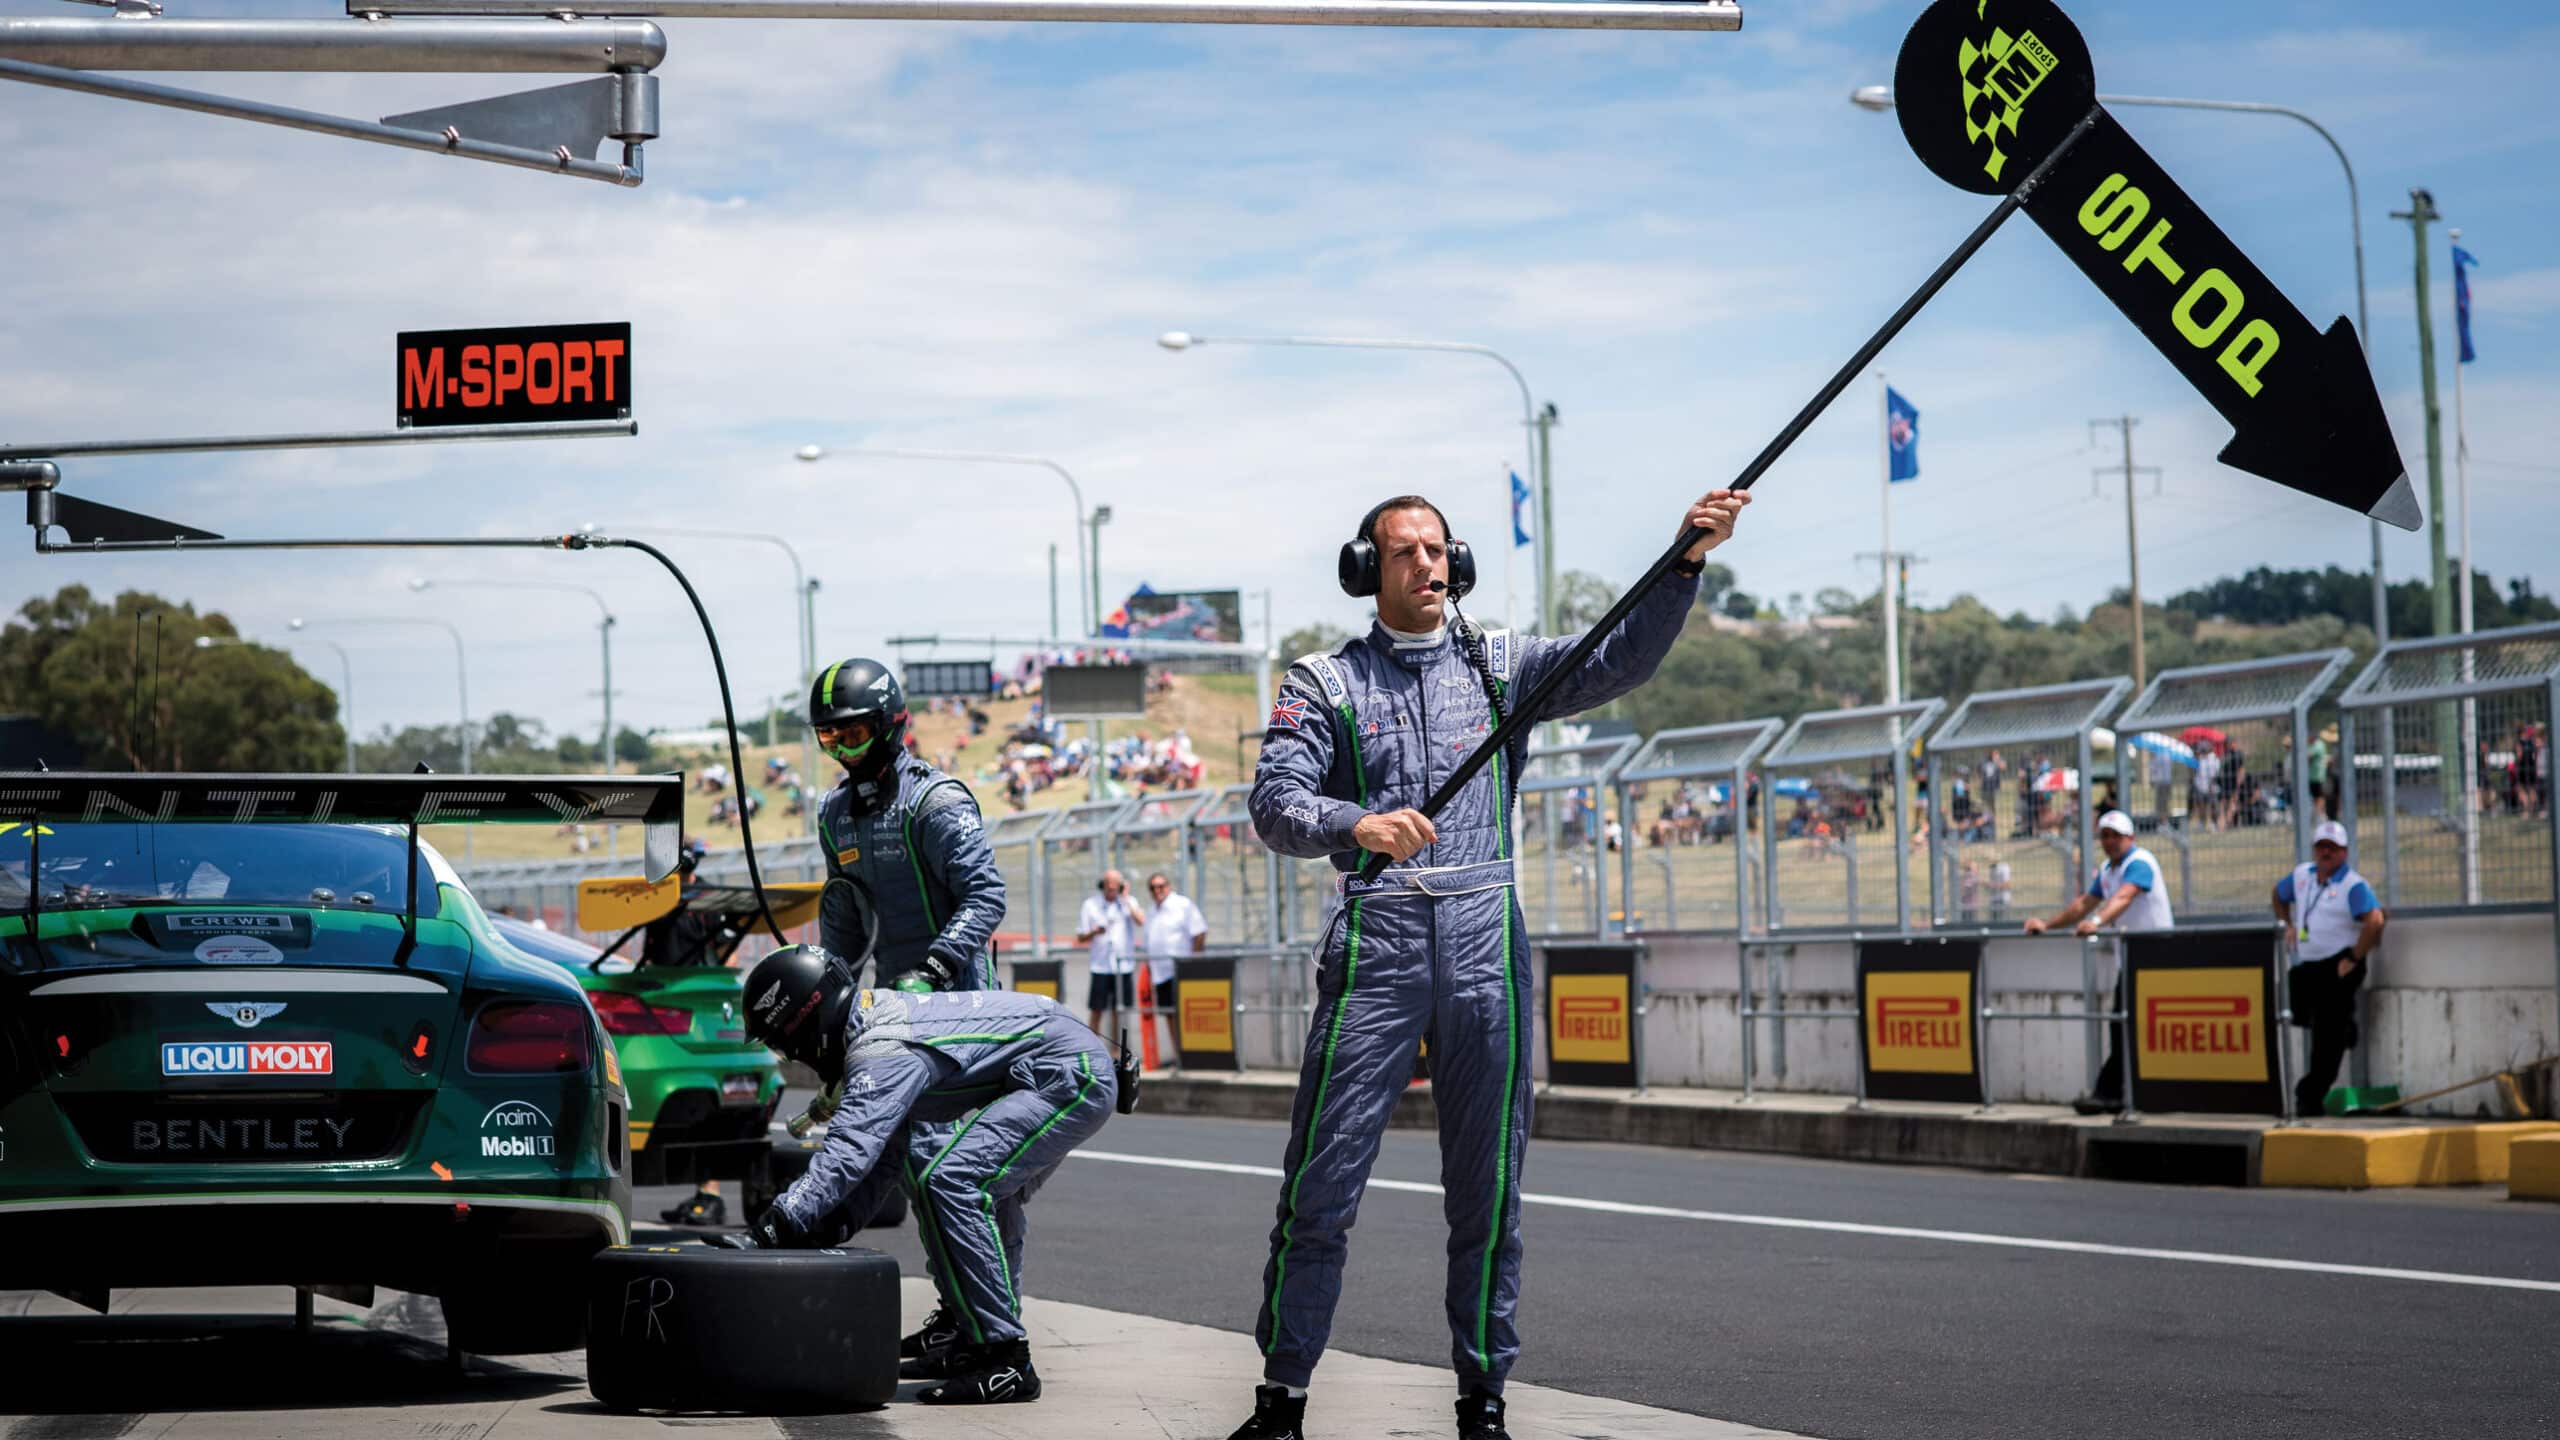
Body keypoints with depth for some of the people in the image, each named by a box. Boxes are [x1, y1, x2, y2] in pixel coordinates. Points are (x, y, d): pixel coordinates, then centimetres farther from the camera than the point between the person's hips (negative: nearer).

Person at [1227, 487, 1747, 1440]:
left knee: (1488, 1184, 5)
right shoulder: (1324, 682, 7)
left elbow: (1621, 660, -1)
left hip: (1485, 943, 2)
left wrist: (1687, 560, -15)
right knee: (1321, 1182, -4)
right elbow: (1275, 803, -6)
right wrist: (1359, 826, -27)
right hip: (1375, 942, -2)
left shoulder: (1500, 666, 13)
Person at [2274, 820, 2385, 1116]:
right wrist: (2288, 926, 20)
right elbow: (2279, 894, 31)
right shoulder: (2300, 875, 10)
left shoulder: (2353, 885, -13)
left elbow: (2375, 920, -26)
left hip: (2337, 967, -7)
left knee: (2327, 1038, -5)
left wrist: (2354, 959, -22)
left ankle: (2310, 1098, -4)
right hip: (2304, 966, 7)